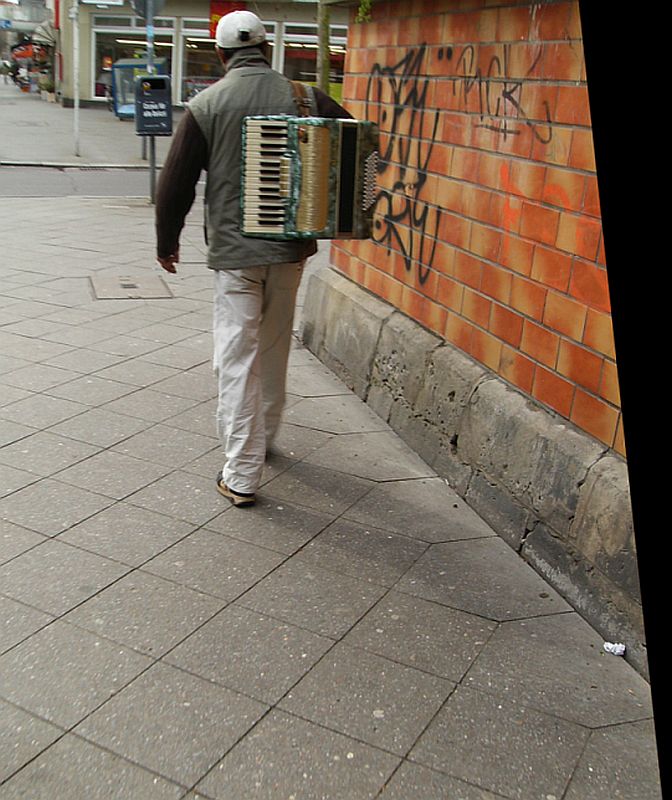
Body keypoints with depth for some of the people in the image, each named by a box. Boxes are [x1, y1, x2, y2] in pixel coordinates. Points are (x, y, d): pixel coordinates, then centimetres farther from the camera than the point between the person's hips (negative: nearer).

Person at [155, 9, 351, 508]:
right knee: (275, 348, 20)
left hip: (234, 250, -3)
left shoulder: (206, 106, -4)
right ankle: (264, 436, 39)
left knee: (237, 358, 1)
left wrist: (167, 242, 11)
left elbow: (176, 183, -2)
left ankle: (242, 476, 2)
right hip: (291, 247, 3)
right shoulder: (304, 99, 1)